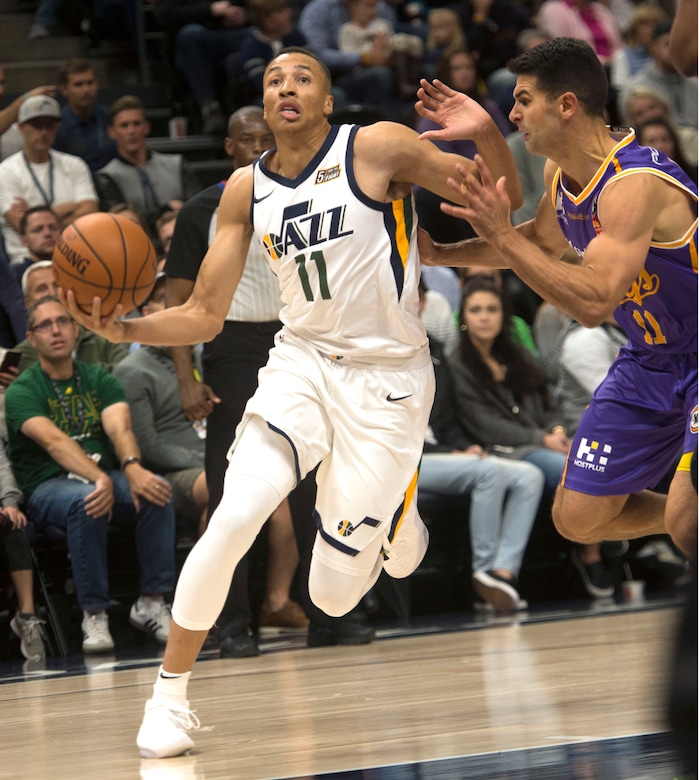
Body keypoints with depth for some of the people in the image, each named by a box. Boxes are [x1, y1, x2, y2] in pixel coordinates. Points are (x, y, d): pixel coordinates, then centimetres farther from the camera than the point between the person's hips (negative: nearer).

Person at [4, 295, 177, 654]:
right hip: (48, 486, -4)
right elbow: (53, 441, -21)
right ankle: (93, 615, -30)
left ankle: (151, 603, -21)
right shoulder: (22, 391, -3)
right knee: (85, 502, -38)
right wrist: (99, 479, -39)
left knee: (155, 492, -27)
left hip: (104, 476, 4)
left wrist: (132, 468, -33)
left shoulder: (99, 379, 11)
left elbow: (119, 427, -9)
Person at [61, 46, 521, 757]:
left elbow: (500, 201, -6)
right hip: (302, 361, 3)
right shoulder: (246, 190, 3)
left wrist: (486, 130, -27)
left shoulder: (378, 147, -10)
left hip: (386, 380, -3)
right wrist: (127, 329, -15)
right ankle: (169, 692, -6)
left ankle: (392, 519, 36)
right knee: (234, 518, -23)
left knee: (334, 597, 0)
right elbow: (204, 316, 5)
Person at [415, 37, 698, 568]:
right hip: (649, 360, 9)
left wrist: (499, 235, -37)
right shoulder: (560, 175, 0)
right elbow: (543, 242, 22)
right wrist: (440, 254, 15)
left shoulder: (634, 184, -29)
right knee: (578, 519, 7)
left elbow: (594, 303, -37)